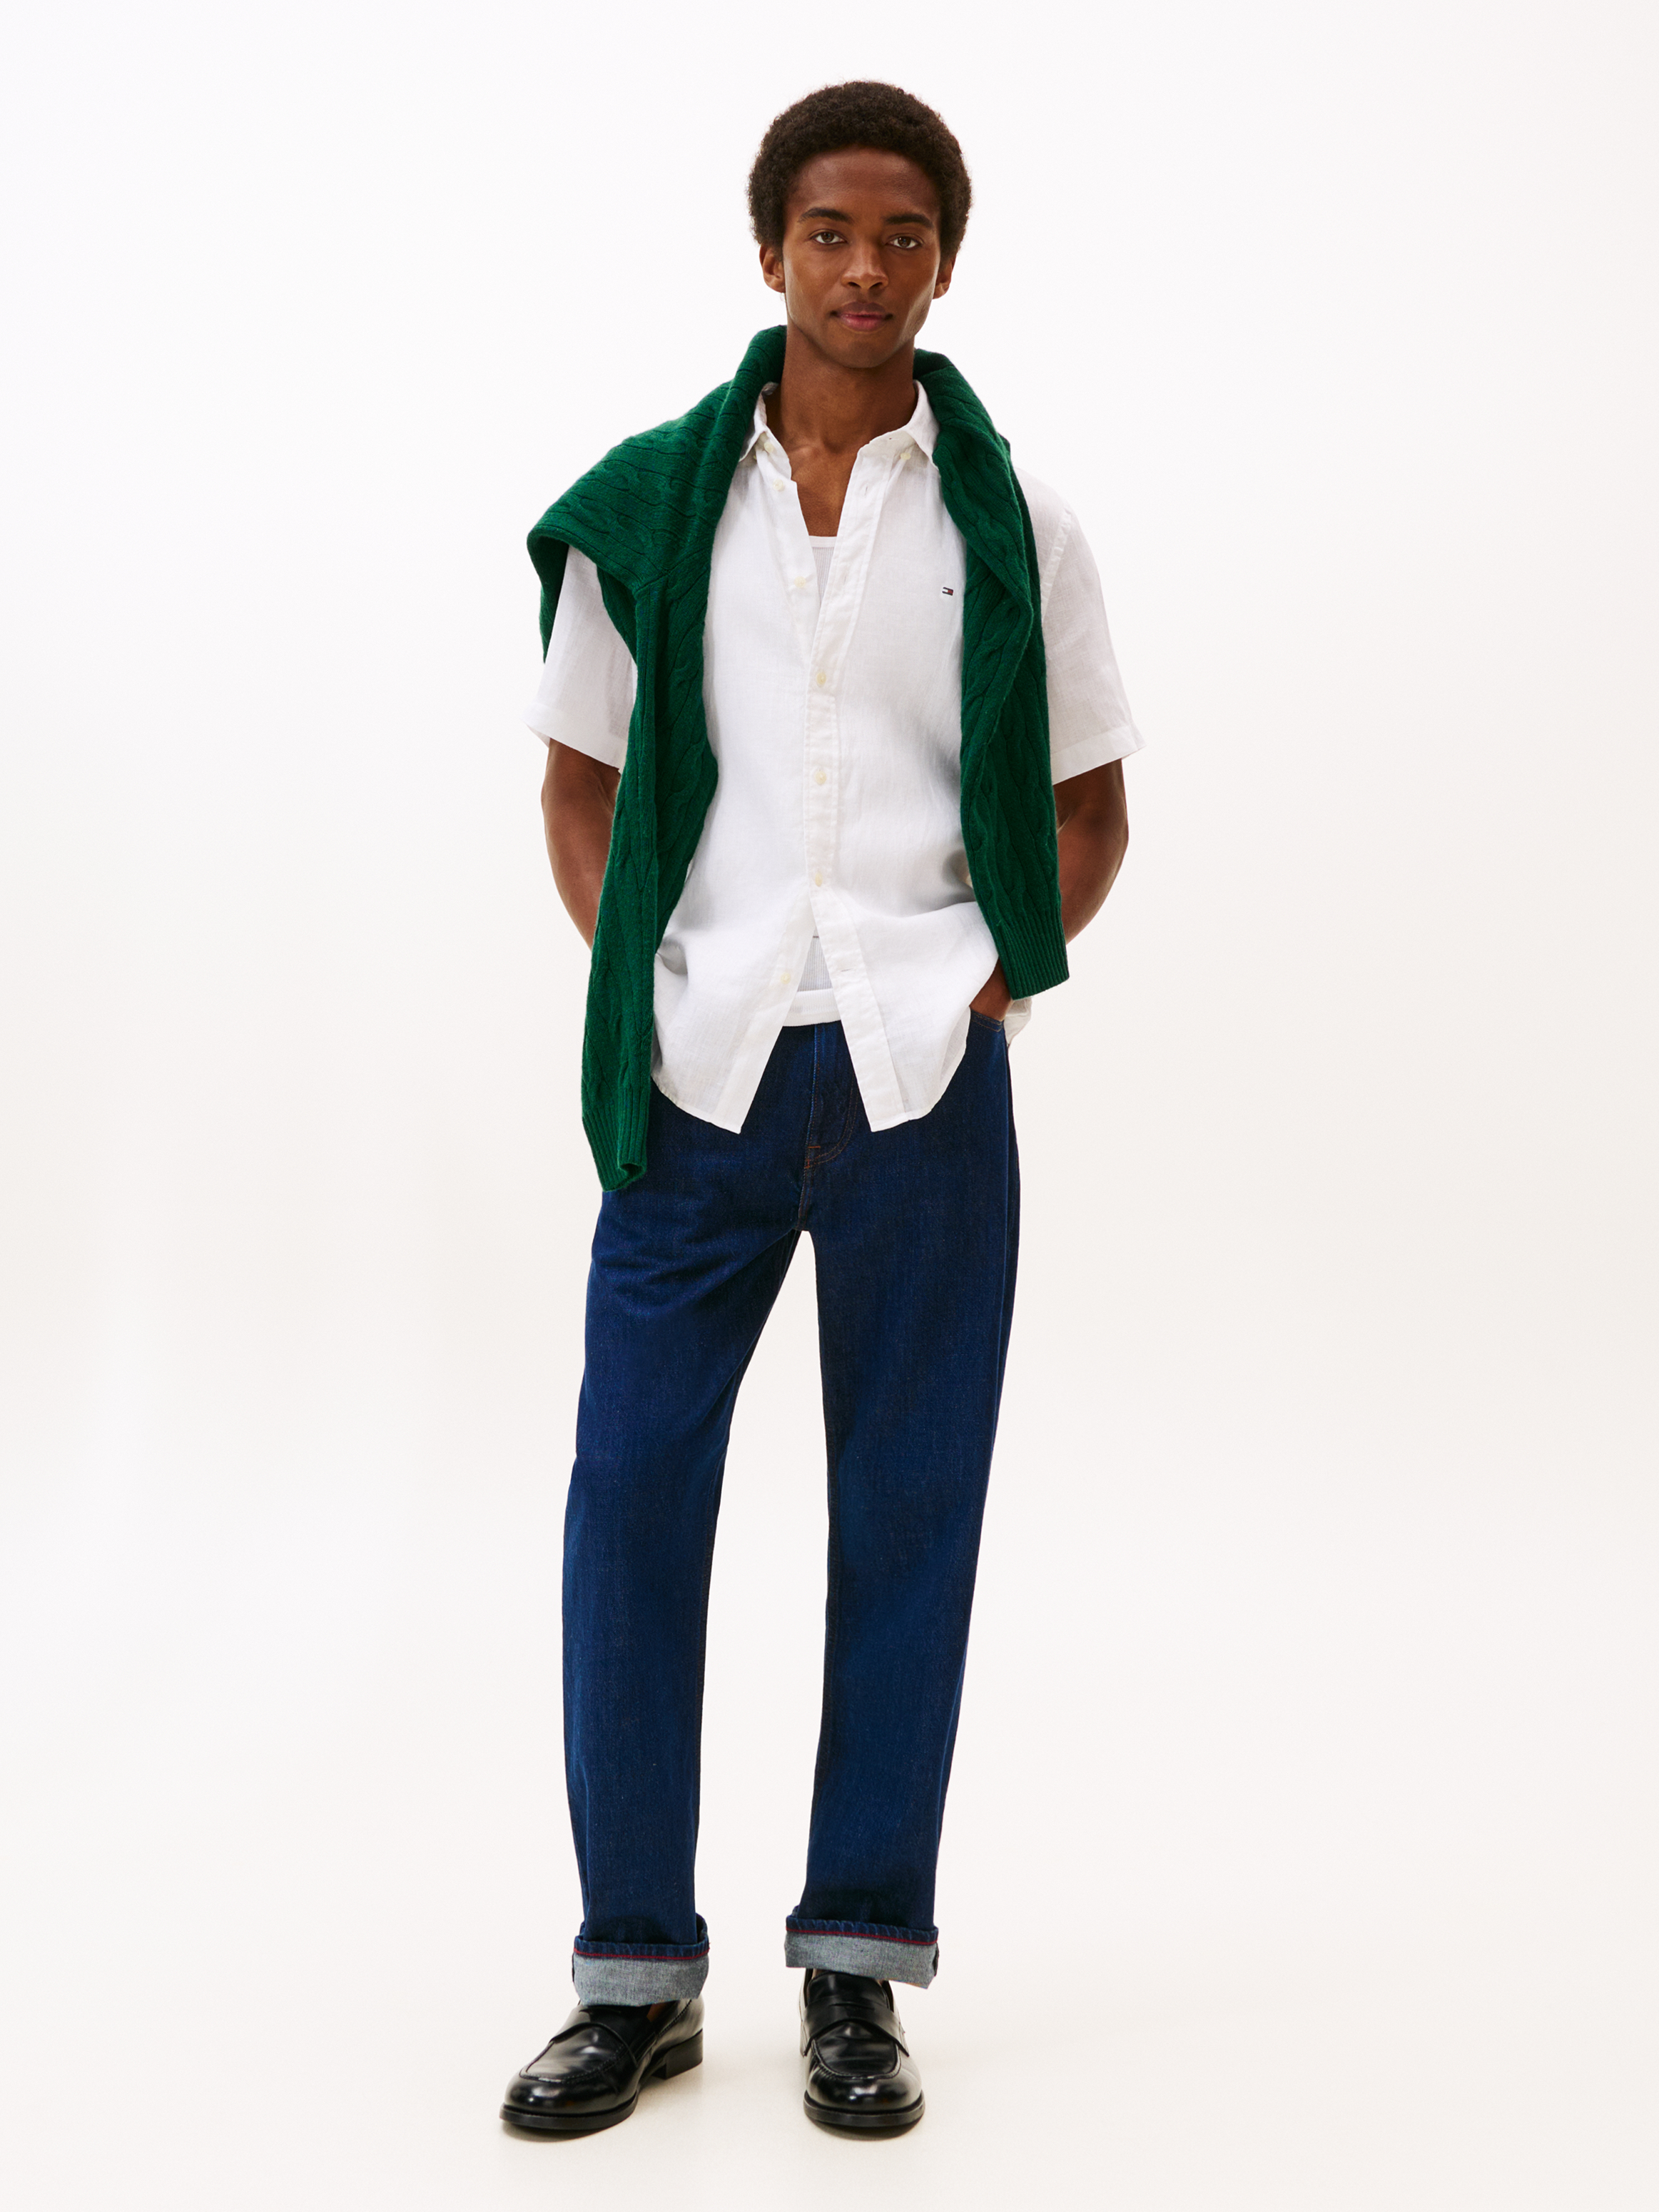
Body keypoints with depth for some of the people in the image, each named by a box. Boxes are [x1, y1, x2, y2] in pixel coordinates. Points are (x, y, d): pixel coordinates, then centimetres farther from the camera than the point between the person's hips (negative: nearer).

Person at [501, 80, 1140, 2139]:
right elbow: (580, 777, 14)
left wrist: (993, 982, -2)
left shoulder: (1014, 527, 6)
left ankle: (858, 1964, 18)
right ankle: (637, 1969, 14)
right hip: (699, 1069, 1)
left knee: (906, 1510, 5)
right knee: (631, 1493, 0)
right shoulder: (648, 503, 7)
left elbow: (1085, 800, 13)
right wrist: (637, 987, 0)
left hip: (919, 1080, 0)